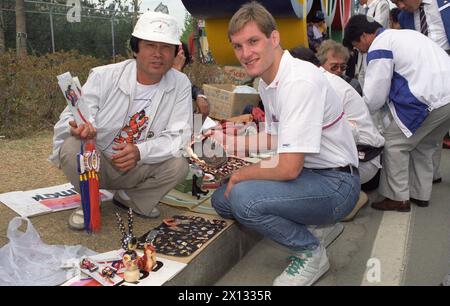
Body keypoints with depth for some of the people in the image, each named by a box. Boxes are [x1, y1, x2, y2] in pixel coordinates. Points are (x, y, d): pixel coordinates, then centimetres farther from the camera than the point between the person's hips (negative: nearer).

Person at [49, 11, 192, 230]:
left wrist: (140, 152, -32)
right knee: (73, 146, -31)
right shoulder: (103, 76, -14)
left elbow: (178, 135, -14)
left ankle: (128, 198, 7)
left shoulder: (180, 85, -10)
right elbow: (68, 120, -15)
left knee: (178, 165, -23)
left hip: (138, 168, 2)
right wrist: (80, 127, -42)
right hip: (96, 162, -1)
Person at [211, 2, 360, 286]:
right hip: (304, 174, 9)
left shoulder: (300, 81, -25)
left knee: (243, 197, -28)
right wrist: (225, 140, 11)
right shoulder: (266, 81, 5)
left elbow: (288, 168, -29)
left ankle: (311, 252, -3)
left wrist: (241, 174, -11)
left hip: (335, 183, -9)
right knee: (221, 199, 6)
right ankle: (301, 234, 12)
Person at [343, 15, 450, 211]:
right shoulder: (403, 35, 22)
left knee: (394, 144, 2)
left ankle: (398, 198, 6)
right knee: (423, 145, 21)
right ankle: (420, 194, 28)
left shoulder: (379, 46, -6)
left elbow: (374, 96, -4)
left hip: (431, 101, -9)